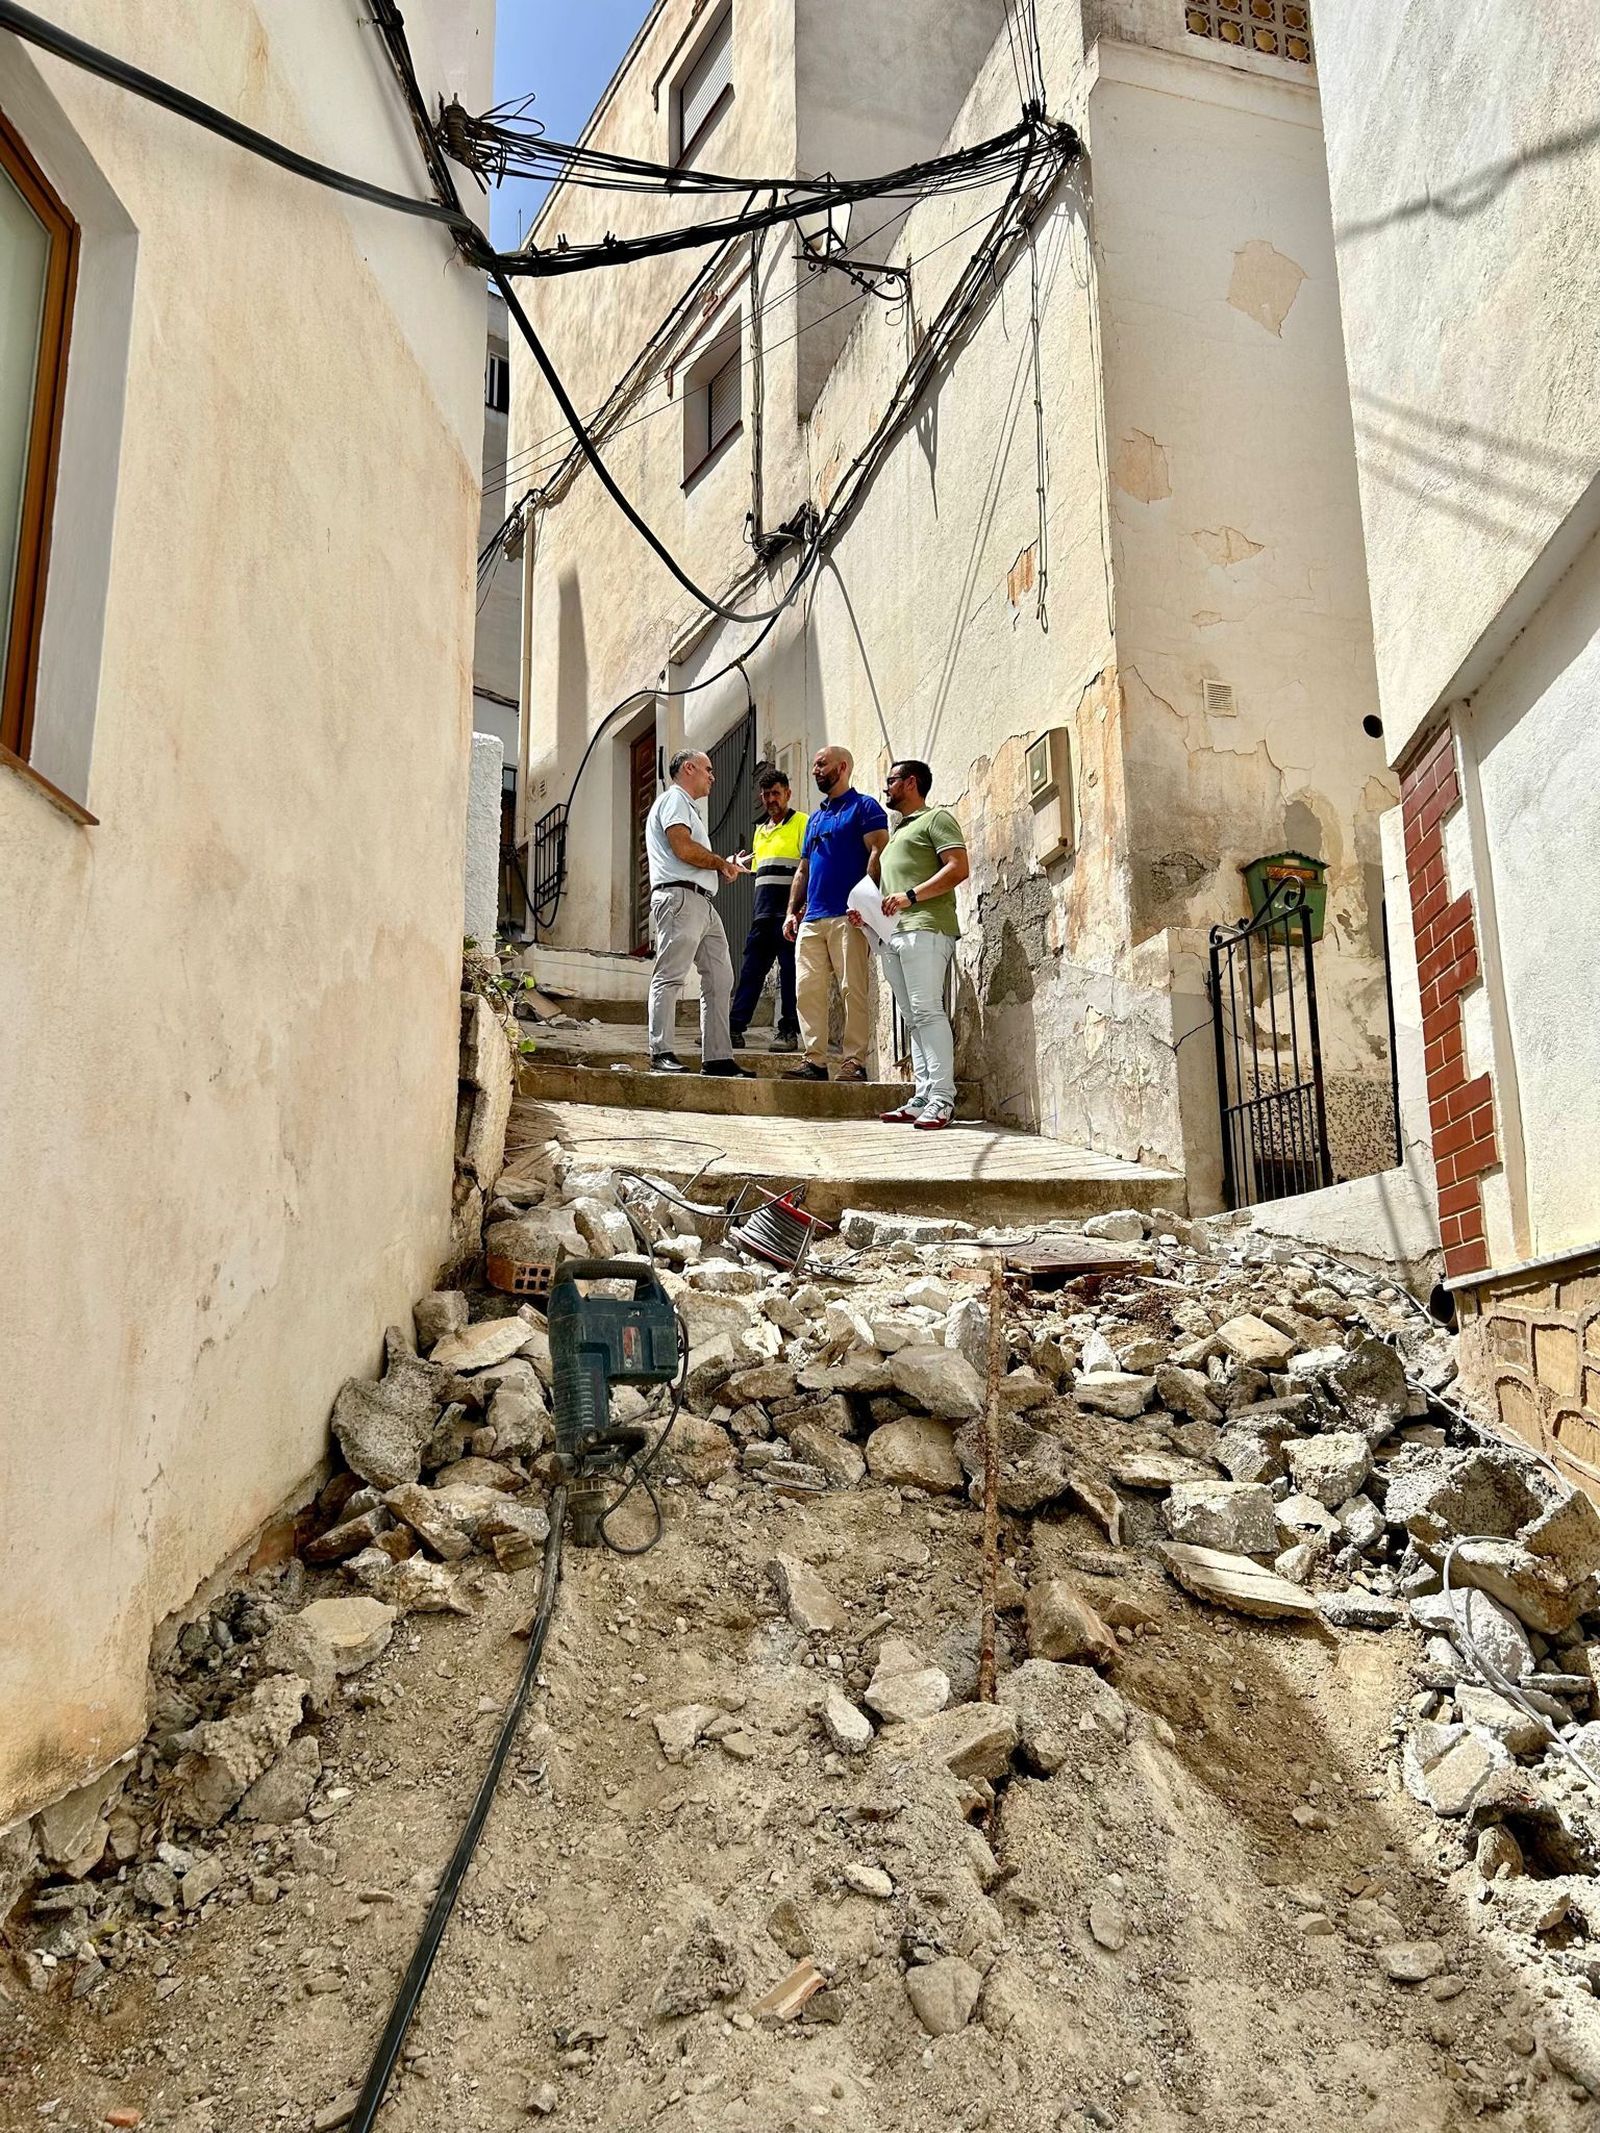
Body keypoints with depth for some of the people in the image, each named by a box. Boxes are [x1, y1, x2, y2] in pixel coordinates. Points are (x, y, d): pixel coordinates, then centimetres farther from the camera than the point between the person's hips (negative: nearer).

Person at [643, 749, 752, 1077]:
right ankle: (661, 1054, -16)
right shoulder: (674, 799, 0)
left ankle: (717, 1056, 6)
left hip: (703, 903, 10)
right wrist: (722, 864, -1)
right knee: (670, 976, -13)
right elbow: (684, 848, -15)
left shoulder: (689, 807, 32)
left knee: (720, 980, 6)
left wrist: (725, 867, 10)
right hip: (680, 896, -10)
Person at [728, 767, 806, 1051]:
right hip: (763, 907, 7)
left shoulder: (801, 823, 2)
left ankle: (789, 1030, -2)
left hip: (790, 906, -6)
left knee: (790, 968, -5)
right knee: (752, 967, 3)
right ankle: (735, 1028, 2)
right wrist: (746, 862, 12)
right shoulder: (760, 830, 24)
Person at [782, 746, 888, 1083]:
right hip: (811, 918, 8)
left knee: (852, 990, -8)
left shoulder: (863, 806, 3)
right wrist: (791, 912, 16)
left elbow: (879, 852, -9)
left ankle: (854, 1062, -7)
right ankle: (815, 1060, 3)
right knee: (808, 989, 1)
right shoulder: (815, 818, 26)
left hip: (847, 916, -7)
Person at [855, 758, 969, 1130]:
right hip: (893, 932, 9)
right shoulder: (895, 831, 31)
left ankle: (941, 1100, -17)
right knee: (913, 1017, 3)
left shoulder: (936, 818, 5)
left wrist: (911, 896, -16)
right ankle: (921, 1099, 1)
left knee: (927, 1011, -15)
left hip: (925, 927, -9)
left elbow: (958, 868, -9)